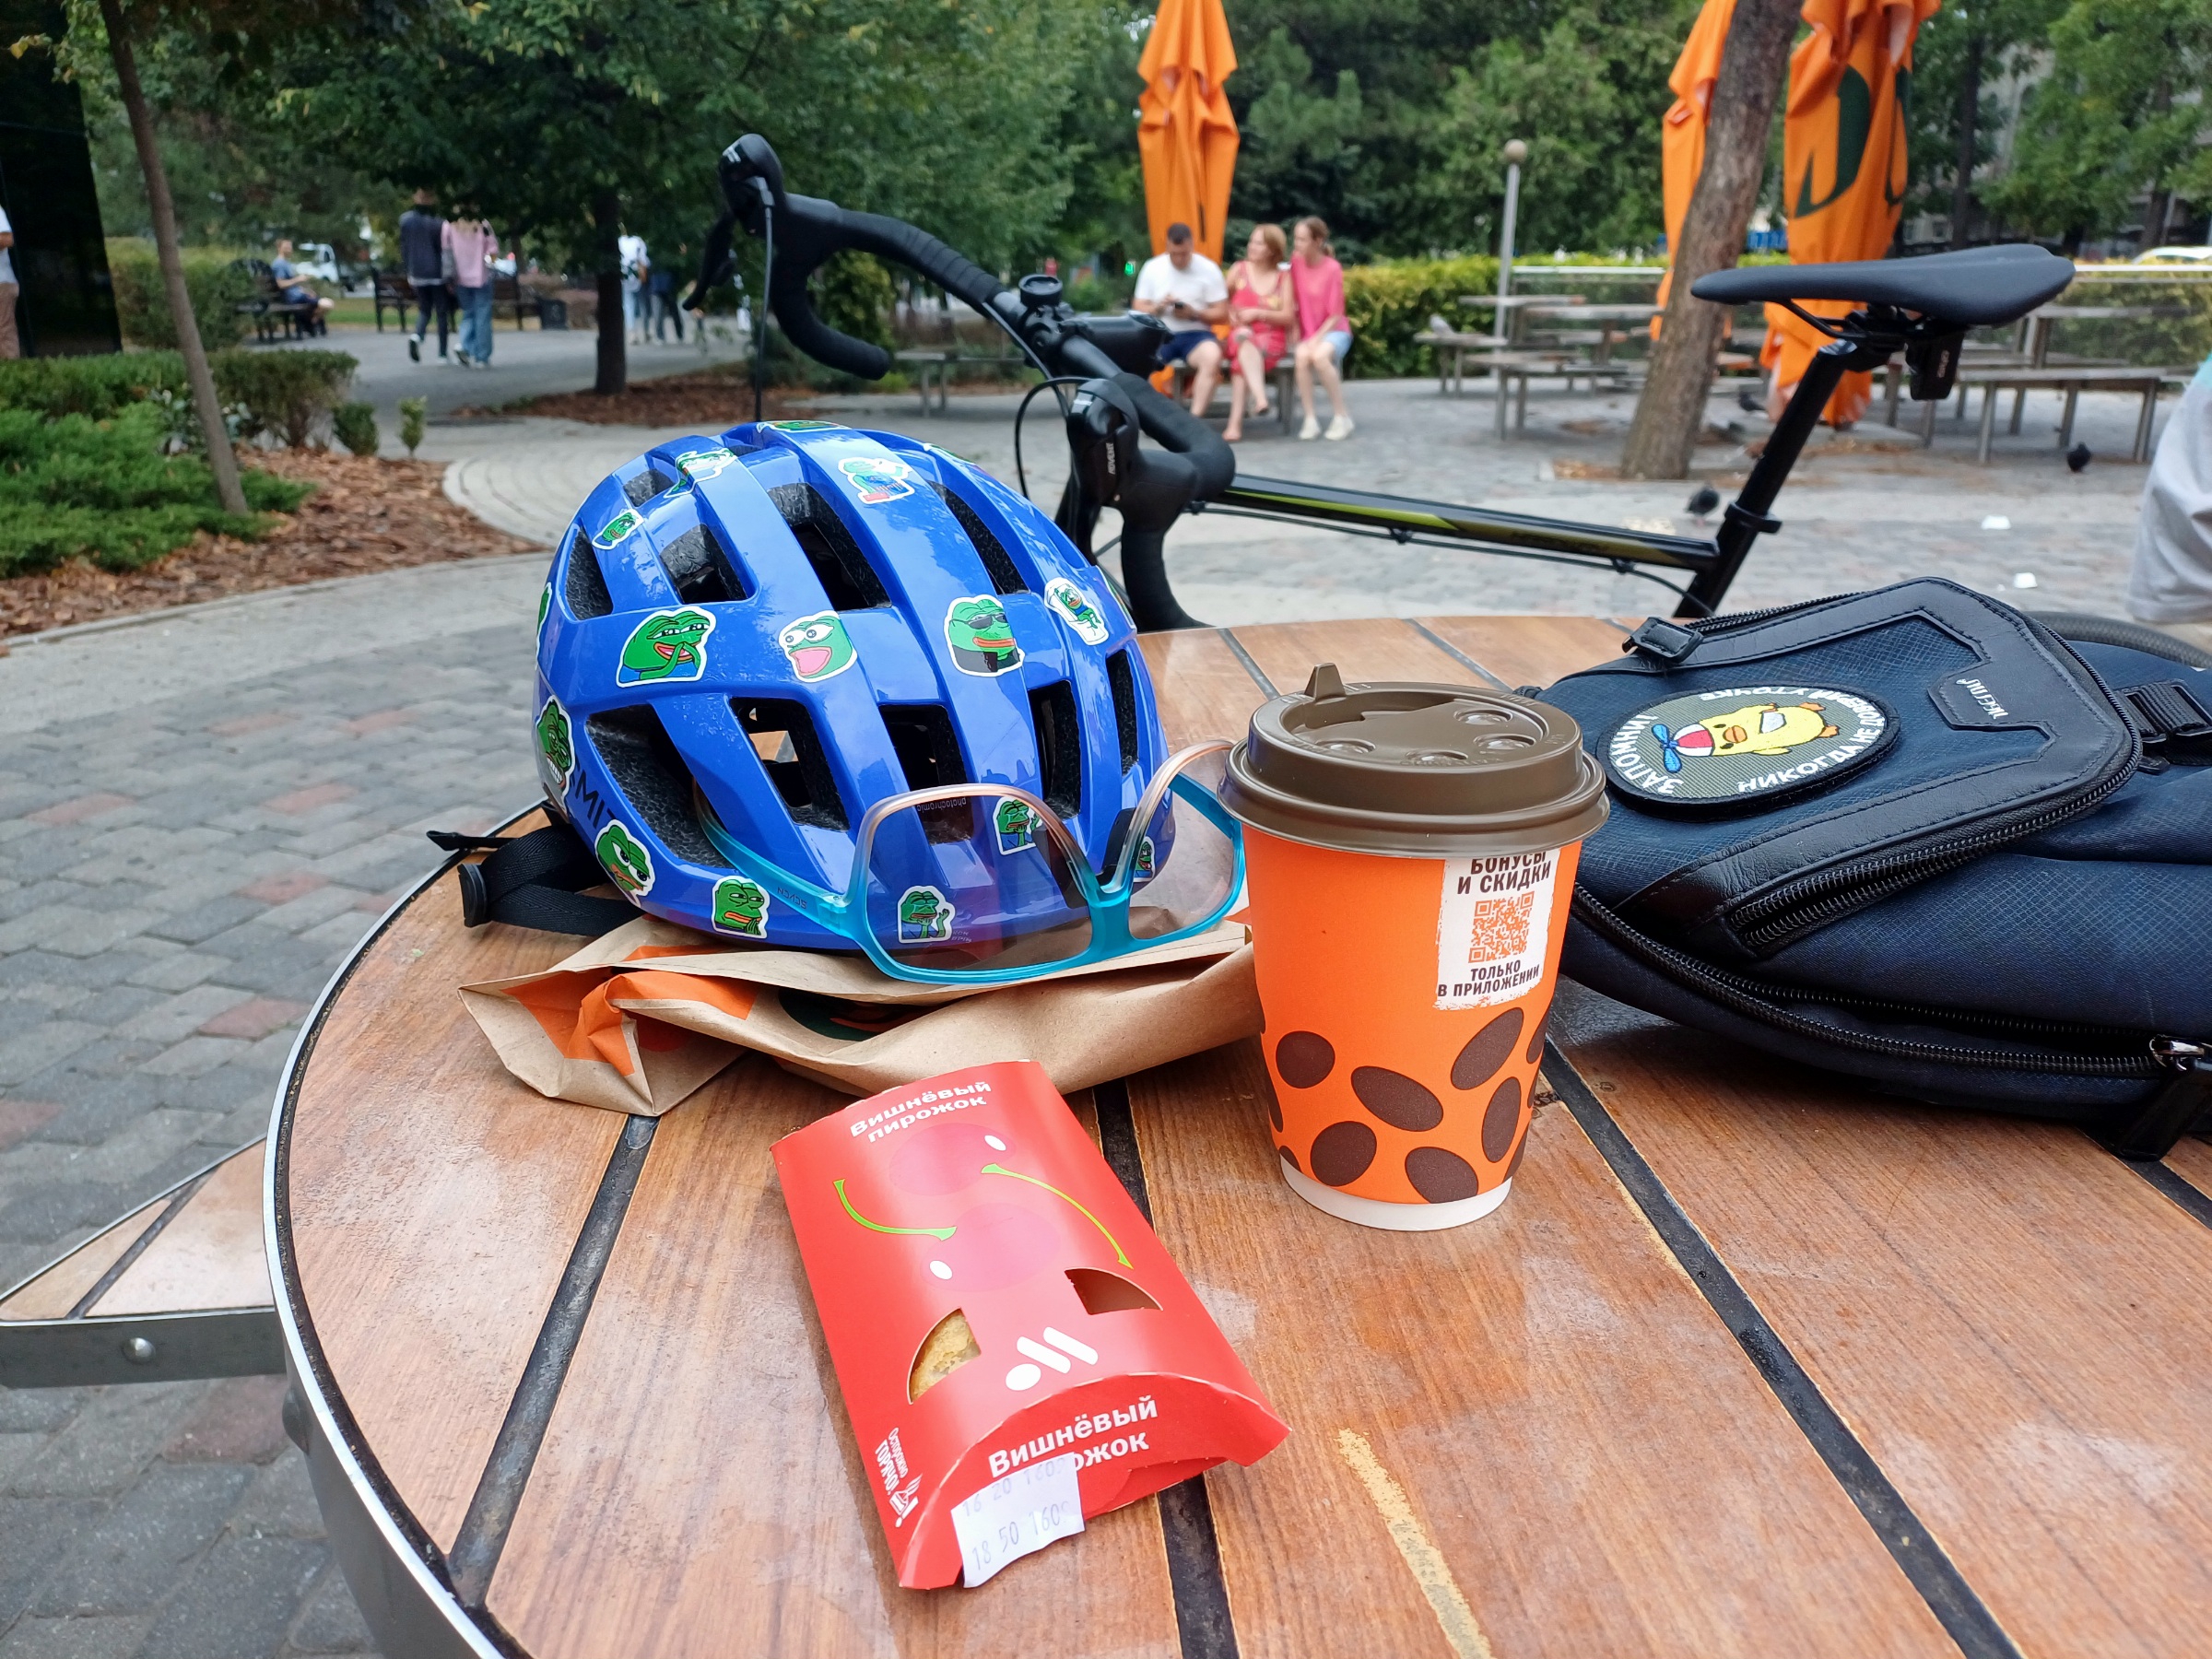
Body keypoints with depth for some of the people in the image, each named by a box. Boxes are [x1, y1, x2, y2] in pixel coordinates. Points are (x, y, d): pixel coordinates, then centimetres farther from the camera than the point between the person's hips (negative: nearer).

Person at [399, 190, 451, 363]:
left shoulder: (406, 220, 3)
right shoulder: (437, 222, -11)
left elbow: (403, 247, 8)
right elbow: (444, 249, -11)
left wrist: (407, 272, 15)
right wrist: (449, 276, -6)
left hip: (417, 273, 4)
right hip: (437, 273, -4)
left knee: (424, 309, 16)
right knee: (442, 311, 5)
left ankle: (416, 336, -14)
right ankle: (442, 353, 6)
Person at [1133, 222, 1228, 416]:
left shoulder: (1208, 269, 1)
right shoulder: (1152, 267, 5)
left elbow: (1221, 314, 0)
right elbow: (1139, 310, 8)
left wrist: (1195, 314, -18)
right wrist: (1158, 308, -14)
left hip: (1196, 334, -1)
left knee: (1212, 356, -36)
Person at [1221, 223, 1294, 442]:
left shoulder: (1283, 276, 6)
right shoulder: (1239, 269, 10)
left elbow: (1288, 317, 0)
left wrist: (1258, 313, -12)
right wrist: (1230, 314, -4)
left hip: (1272, 338, -1)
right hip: (1239, 335, 1)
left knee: (1241, 360, -34)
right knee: (1243, 336, -37)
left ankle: (1235, 422, -44)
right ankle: (1260, 398, -53)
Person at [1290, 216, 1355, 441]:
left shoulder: (1332, 269, -13)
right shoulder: (1296, 260, -2)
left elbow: (1335, 315, -13)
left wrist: (1316, 339, -24)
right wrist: (1296, 331, -3)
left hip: (1334, 331, -3)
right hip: (1307, 332, 3)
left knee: (1319, 356, -37)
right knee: (1302, 357, -33)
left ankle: (1342, 416, -23)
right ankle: (1310, 420, -28)